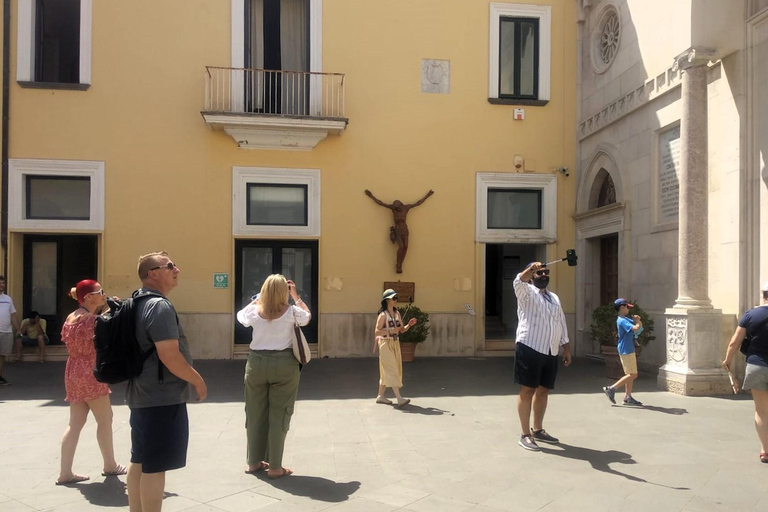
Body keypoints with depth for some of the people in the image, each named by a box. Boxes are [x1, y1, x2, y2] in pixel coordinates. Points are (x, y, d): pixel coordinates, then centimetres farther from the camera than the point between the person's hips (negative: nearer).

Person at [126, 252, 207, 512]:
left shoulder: (138, 303, 12)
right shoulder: (160, 306, -19)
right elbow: (169, 356, -26)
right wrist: (198, 380, -13)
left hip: (142, 393, 10)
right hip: (162, 397, -10)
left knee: (140, 461, 18)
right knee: (155, 466, -2)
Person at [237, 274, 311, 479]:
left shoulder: (254, 311, -2)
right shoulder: (291, 311, -6)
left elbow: (240, 316, 22)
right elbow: (308, 316, 16)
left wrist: (257, 299, 25)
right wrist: (296, 296, 17)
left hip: (257, 363, 3)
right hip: (284, 364, -2)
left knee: (255, 414, 14)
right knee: (278, 415, 4)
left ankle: (253, 462, 26)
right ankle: (275, 467, 8)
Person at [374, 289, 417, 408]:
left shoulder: (397, 313, 8)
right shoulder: (383, 315, -12)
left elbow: (401, 330, 12)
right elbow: (377, 332, -15)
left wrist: (409, 325, -6)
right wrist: (391, 331, -23)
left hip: (395, 343, 7)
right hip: (386, 344, -7)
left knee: (386, 371, 13)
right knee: (392, 371, -10)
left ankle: (380, 396, 23)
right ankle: (399, 398, -14)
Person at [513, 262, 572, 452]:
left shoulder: (554, 298, 22)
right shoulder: (527, 292, 0)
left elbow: (562, 324, 22)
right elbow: (518, 282, -24)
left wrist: (566, 349, 17)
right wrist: (531, 268, -42)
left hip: (550, 352, 7)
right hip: (529, 349, -7)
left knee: (543, 391, 13)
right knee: (527, 390, -2)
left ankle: (537, 430, 28)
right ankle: (525, 435, 3)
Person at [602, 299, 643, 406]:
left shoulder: (626, 319, 14)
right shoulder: (622, 321, -18)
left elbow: (639, 325, 19)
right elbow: (635, 328, -30)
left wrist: (637, 321, -3)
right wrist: (637, 322, -9)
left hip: (628, 350, 10)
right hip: (626, 351, -10)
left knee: (630, 374, 12)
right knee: (632, 375, -7)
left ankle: (627, 397, 15)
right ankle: (611, 389, -5)